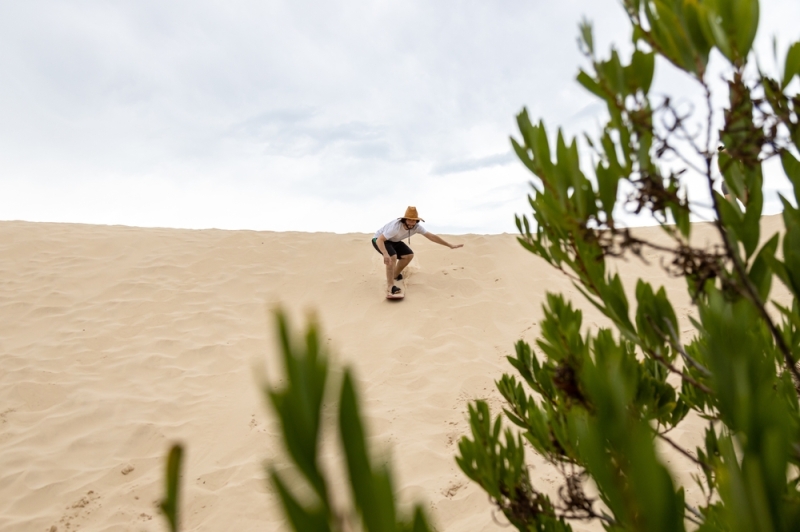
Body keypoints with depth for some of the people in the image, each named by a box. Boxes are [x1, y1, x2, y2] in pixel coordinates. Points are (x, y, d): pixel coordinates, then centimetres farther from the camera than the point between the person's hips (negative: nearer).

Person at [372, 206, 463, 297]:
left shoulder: (416, 227, -18)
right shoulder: (396, 226, -38)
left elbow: (431, 236, -14)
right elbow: (380, 240, -43)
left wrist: (450, 245, -15)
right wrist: (385, 254, -60)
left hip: (393, 241, 7)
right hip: (379, 240, -7)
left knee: (408, 255, 1)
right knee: (392, 257, -29)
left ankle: (395, 275, 23)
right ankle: (390, 286, -23)